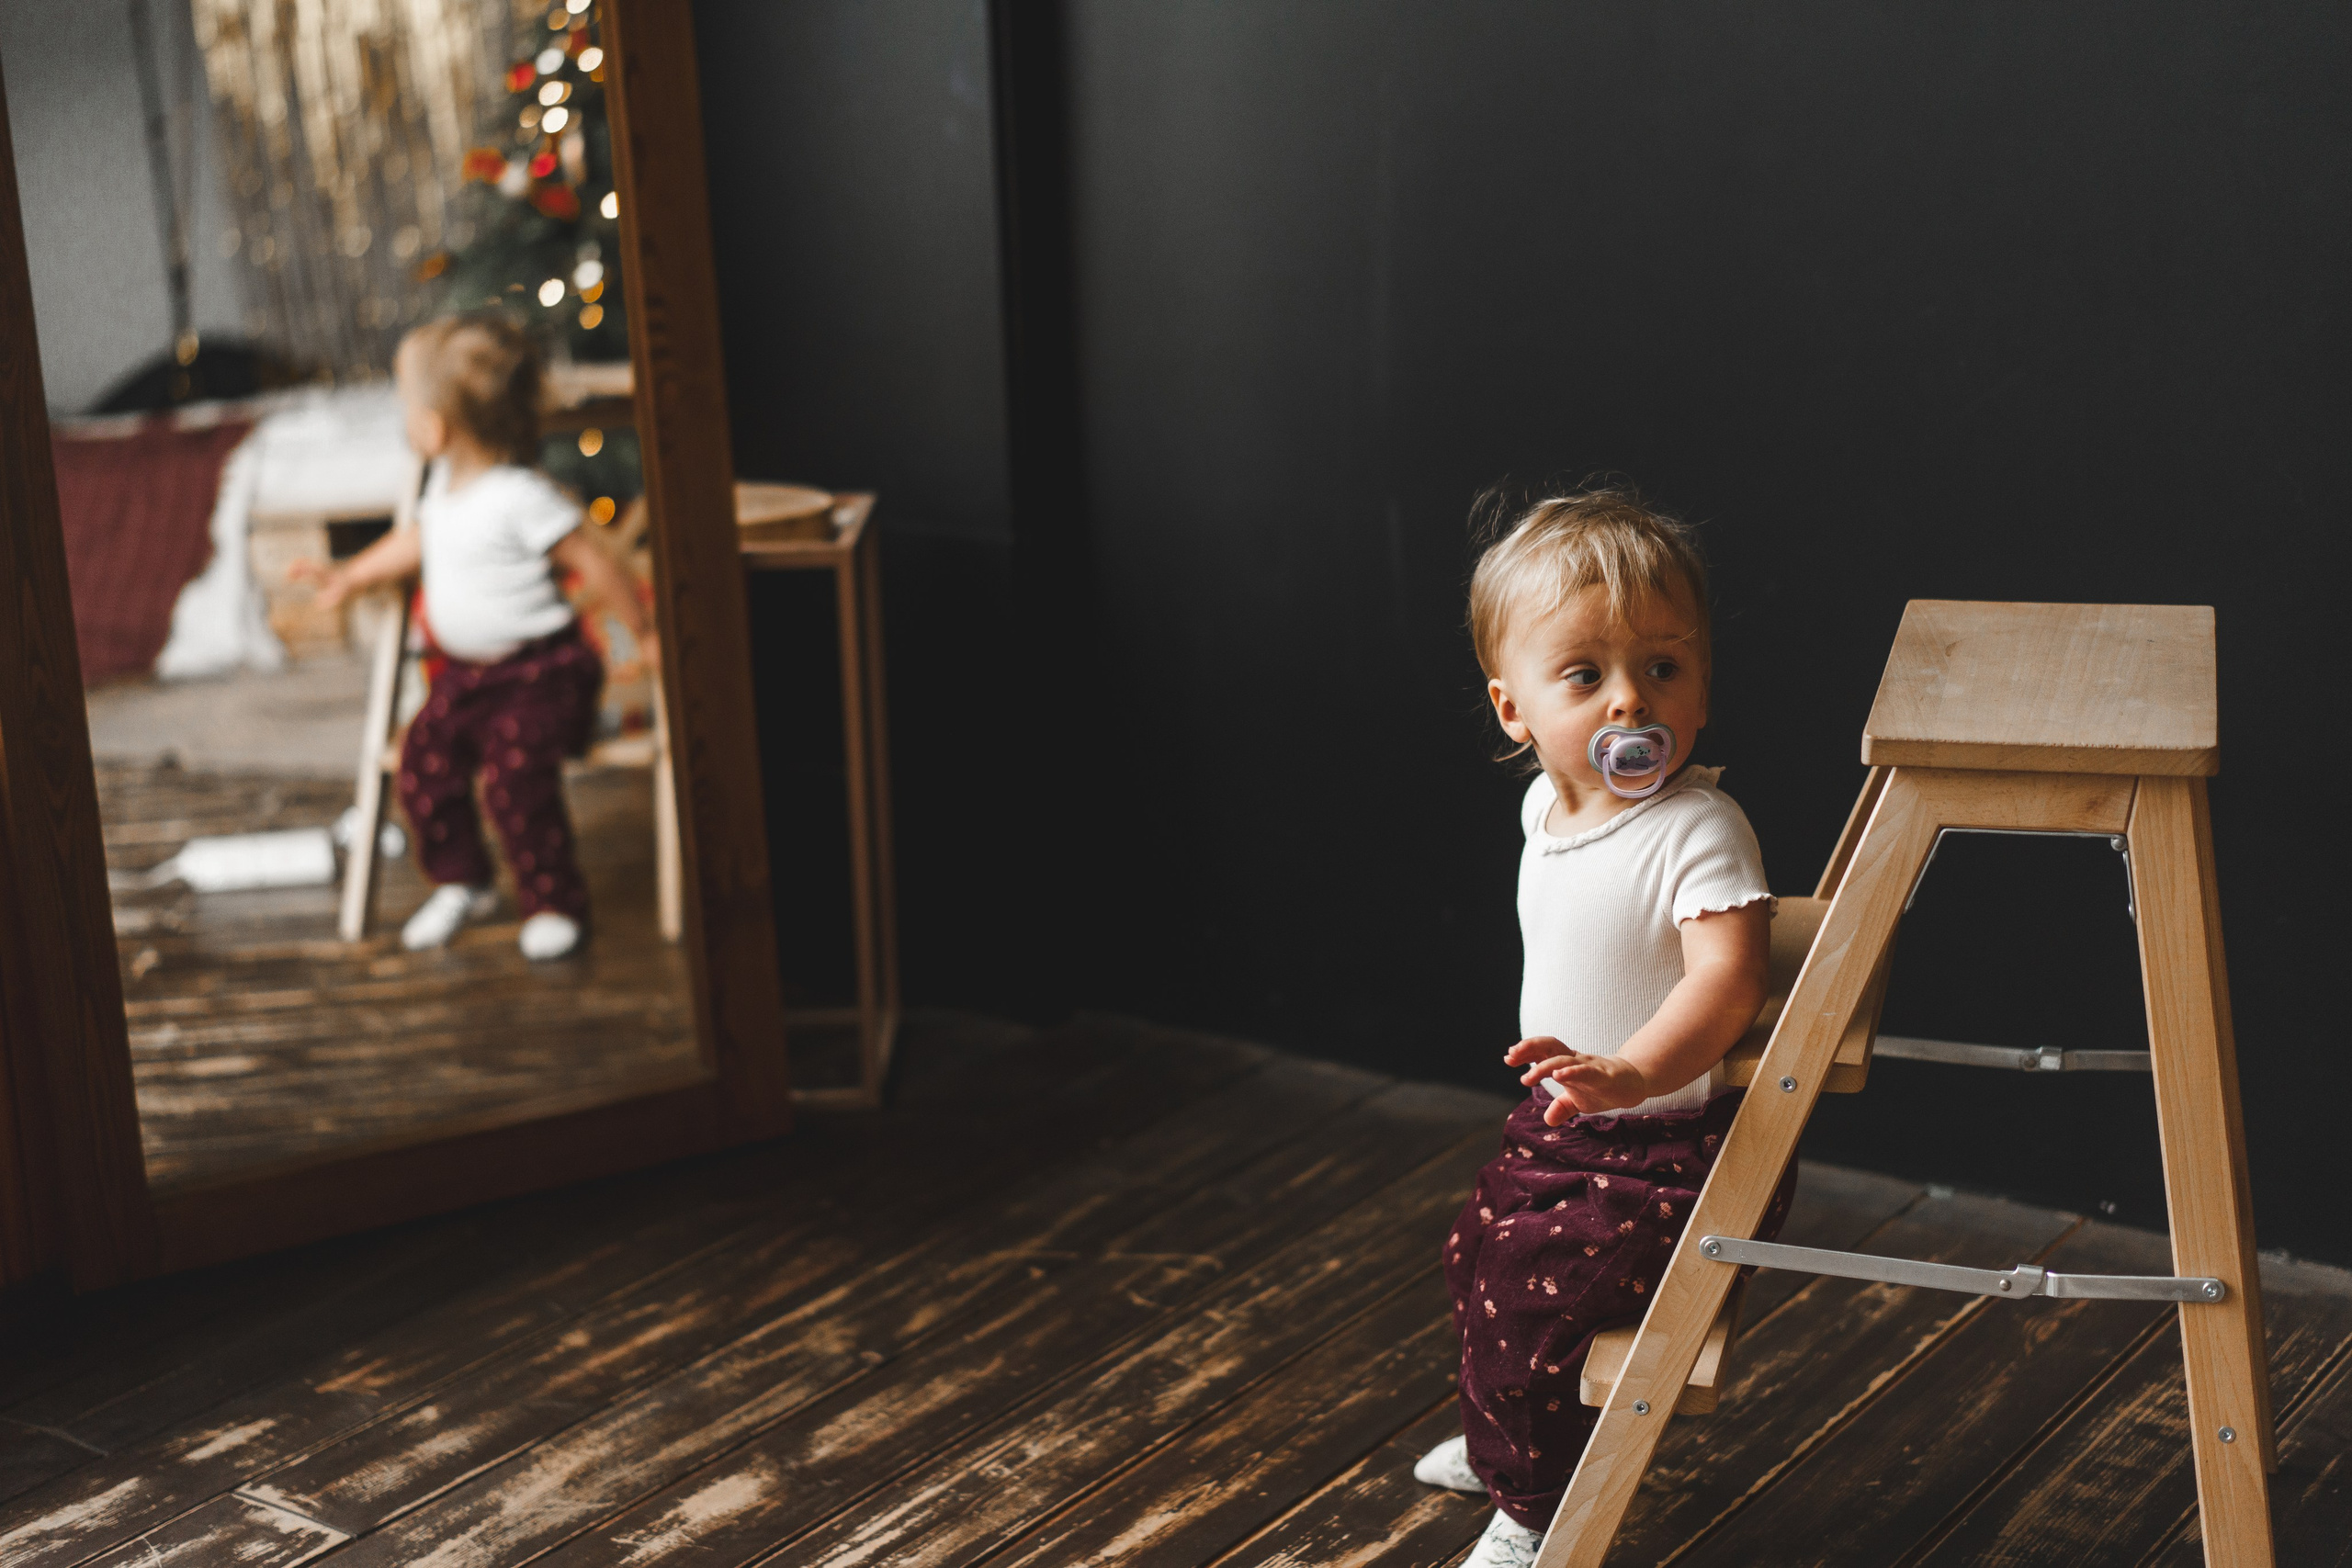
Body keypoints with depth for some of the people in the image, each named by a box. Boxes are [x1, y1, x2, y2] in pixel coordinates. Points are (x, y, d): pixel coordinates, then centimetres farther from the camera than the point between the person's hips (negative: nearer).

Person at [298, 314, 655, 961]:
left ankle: (554, 903, -4)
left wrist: (646, 635, -12)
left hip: (538, 671, -8)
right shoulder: (446, 481, 6)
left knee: (515, 775, -22)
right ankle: (462, 882, 18)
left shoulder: (519, 497, -22)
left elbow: (595, 564, -18)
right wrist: (351, 575, 34)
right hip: (465, 669, 9)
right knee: (425, 762, -2)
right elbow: (418, 539, 27)